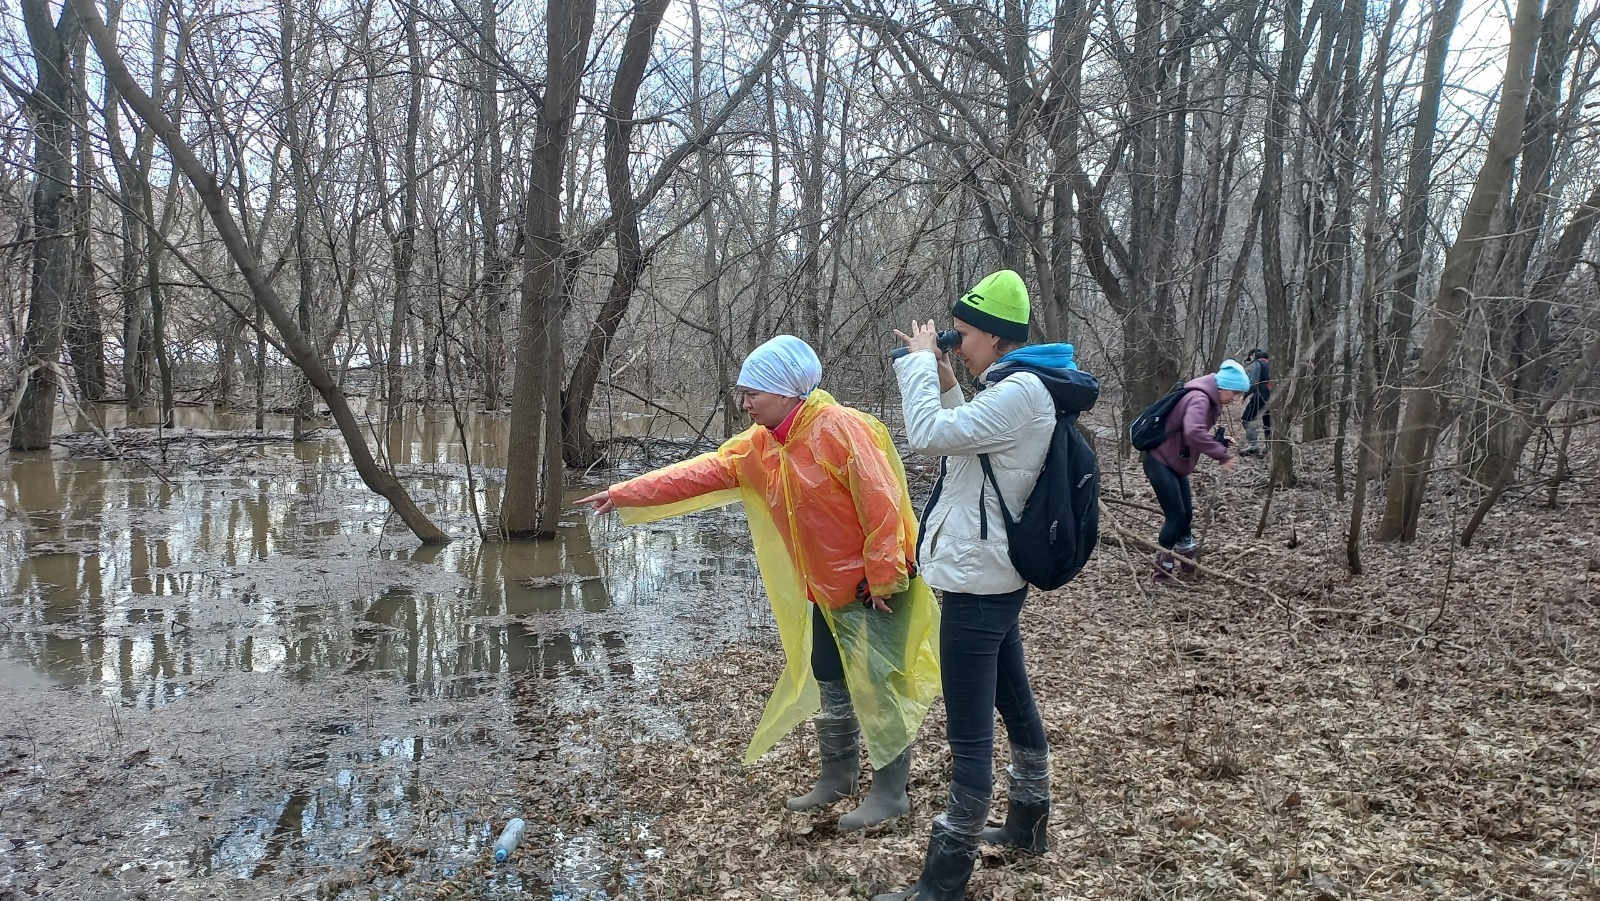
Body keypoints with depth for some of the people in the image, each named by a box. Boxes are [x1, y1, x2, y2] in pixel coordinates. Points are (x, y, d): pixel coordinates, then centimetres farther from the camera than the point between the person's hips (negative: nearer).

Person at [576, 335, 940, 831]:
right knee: (829, 682, 16)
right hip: (829, 588, 8)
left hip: (876, 584, -8)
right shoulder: (761, 443, 3)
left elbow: (882, 506, -23)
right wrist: (626, 494, -5)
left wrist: (883, 579, -21)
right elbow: (701, 471, 1)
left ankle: (890, 791, 9)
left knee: (877, 685, -4)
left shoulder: (843, 428, -22)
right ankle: (838, 776, 32)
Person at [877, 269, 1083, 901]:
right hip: (994, 576, 11)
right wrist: (945, 384, 8)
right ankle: (1027, 822, 40)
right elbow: (962, 442, 20)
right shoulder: (1020, 388, 11)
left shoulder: (1019, 393, -21)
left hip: (978, 582, -11)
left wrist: (919, 362, -13)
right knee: (1014, 704, 23)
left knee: (969, 733, -4)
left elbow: (927, 436, -26)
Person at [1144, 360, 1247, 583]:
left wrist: (1219, 441, -1)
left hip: (1175, 462, 10)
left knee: (1186, 512, 15)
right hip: (1160, 461, -10)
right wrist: (1222, 454, -33)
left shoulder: (1208, 400, 9)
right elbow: (1193, 433, -40)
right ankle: (1163, 569, 1)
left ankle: (1188, 557, 29)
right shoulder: (1199, 398, -23)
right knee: (1175, 515, -8)